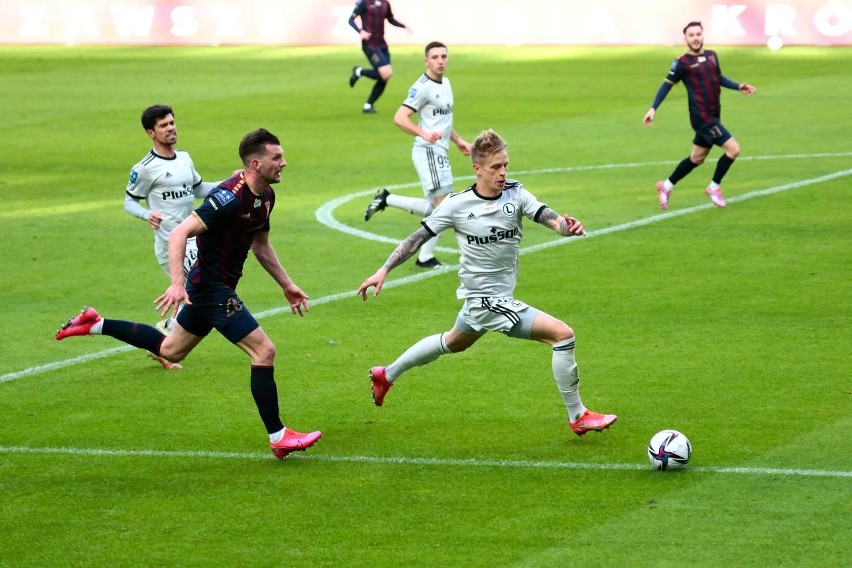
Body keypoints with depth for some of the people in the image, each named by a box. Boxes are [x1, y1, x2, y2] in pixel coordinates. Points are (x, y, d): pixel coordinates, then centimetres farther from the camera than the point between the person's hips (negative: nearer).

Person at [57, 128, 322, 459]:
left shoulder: (265, 196, 4)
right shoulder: (231, 197, -26)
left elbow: (261, 246, 21)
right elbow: (179, 234, -30)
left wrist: (286, 285, 21)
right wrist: (177, 283, -39)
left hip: (217, 288, 10)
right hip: (211, 288, -10)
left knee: (170, 350, 23)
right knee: (264, 351, -12)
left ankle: (96, 325, 32)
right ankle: (278, 437, -5)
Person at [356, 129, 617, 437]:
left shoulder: (515, 194, -6)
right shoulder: (457, 205, -14)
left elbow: (549, 218, -21)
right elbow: (419, 237, -6)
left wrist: (568, 226, -43)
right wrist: (383, 271, -11)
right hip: (486, 299, -7)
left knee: (453, 342, 33)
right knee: (562, 334, -15)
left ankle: (386, 375, 53)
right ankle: (578, 416, -4)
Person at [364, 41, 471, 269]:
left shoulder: (445, 83, 15)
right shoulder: (423, 87, -14)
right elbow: (399, 118, -21)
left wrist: (458, 140, 26)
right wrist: (423, 133, -34)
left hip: (439, 152, 10)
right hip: (428, 151, -10)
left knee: (434, 209, 10)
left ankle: (386, 199, 16)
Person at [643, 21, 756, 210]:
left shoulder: (712, 56, 9)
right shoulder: (683, 62, -10)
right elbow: (667, 85, -3)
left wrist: (739, 87, 13)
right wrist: (653, 109, -8)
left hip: (712, 117, 7)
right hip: (701, 117, -7)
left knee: (697, 159, 17)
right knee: (733, 148, -12)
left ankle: (666, 186, 33)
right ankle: (714, 187, 5)